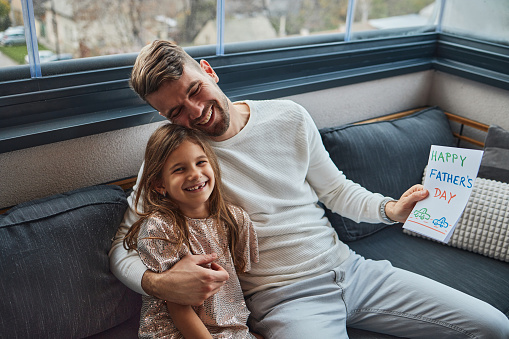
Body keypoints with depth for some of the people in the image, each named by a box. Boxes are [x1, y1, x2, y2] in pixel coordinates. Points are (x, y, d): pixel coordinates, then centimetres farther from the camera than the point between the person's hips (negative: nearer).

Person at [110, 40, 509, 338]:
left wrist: (390, 208, -6)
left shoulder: (289, 118, 3)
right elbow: (122, 245, -6)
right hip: (285, 297, -4)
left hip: (348, 266, 5)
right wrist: (157, 282, -28)